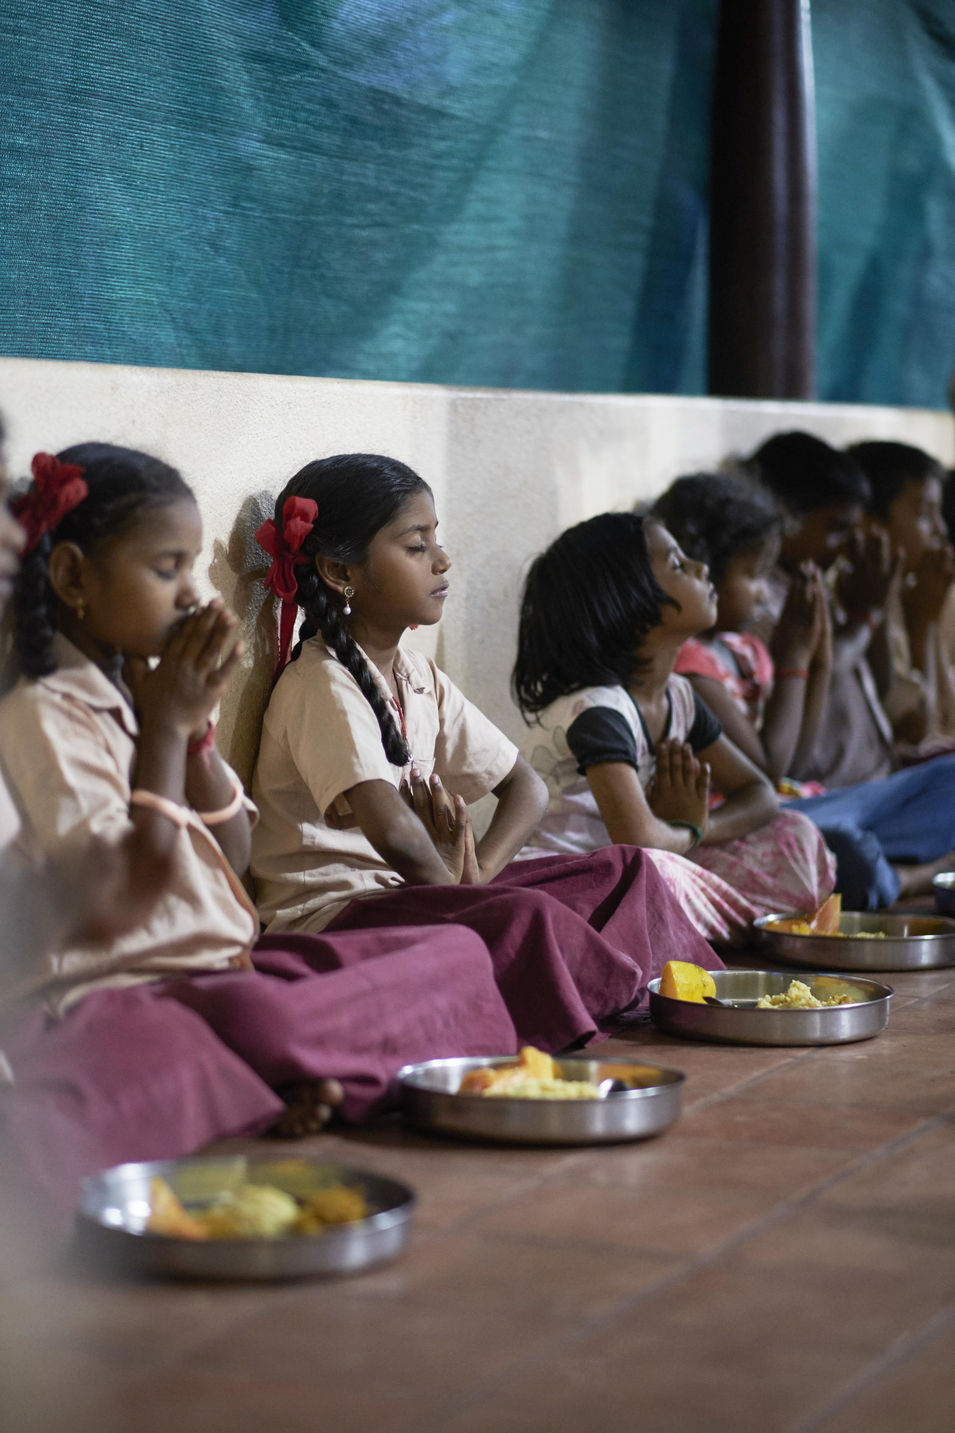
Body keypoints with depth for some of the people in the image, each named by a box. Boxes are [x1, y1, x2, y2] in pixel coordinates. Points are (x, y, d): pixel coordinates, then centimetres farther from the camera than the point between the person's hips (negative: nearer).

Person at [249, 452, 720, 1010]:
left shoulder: (419, 676, 12)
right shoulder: (322, 685, -17)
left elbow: (526, 787, 15)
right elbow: (394, 833, -31)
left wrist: (475, 872, -6)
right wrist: (449, 882, -10)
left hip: (413, 897, 10)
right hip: (331, 916, -10)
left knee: (625, 869, 2)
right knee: (526, 915, -35)